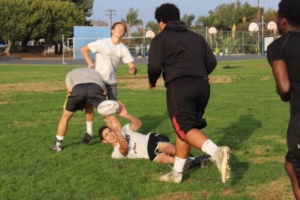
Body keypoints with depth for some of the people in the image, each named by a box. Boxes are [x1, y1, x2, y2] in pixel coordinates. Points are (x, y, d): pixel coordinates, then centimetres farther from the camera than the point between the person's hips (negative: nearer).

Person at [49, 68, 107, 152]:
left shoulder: (70, 73, 41)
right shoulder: (94, 72, 45)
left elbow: (70, 90, 17)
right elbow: (104, 89, 24)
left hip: (78, 88, 0)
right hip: (96, 87, 0)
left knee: (65, 116, 22)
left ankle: (58, 145, 29)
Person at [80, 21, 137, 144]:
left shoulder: (123, 49, -1)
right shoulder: (102, 43, -10)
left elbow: (131, 65, -6)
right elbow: (84, 49, -6)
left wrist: (133, 69, -30)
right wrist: (90, 63, -19)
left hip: (111, 81, 3)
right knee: (89, 103, -8)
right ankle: (89, 132, 5)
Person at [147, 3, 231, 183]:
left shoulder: (161, 38, 6)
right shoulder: (196, 37, 21)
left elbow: (154, 66, -3)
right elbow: (212, 62, 17)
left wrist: (152, 81, 18)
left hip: (179, 86, -6)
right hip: (202, 85, 6)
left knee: (185, 128, -9)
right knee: (185, 127, 16)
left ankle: (217, 152, -35)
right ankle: (177, 172, 21)